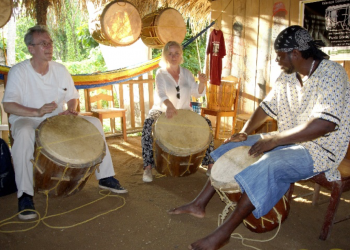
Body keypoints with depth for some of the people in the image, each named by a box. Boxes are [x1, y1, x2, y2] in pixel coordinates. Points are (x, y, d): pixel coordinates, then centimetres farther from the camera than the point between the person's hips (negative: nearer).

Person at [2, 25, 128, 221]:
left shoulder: (60, 69, 4)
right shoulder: (19, 71, -10)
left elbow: (73, 97, 10)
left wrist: (71, 110, -13)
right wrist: (37, 112, -34)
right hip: (27, 120, -4)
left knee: (94, 122, -11)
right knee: (24, 134, -40)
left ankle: (106, 177, -3)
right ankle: (25, 195, -30)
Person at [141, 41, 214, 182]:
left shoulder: (186, 73, 5)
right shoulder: (161, 74, -7)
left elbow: (197, 93, -4)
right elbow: (161, 93, -27)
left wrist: (202, 83, -28)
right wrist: (169, 106, -50)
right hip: (162, 111, -3)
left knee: (206, 123, -18)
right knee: (148, 124, -34)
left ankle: (210, 163, -9)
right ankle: (148, 167, -29)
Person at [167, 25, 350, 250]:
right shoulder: (287, 77, 5)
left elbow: (326, 123, -30)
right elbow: (267, 106, 11)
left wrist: (274, 139, -30)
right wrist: (245, 132, -4)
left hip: (319, 150, -8)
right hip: (286, 141, 8)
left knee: (267, 167, -34)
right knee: (231, 148, 2)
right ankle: (200, 204, 7)